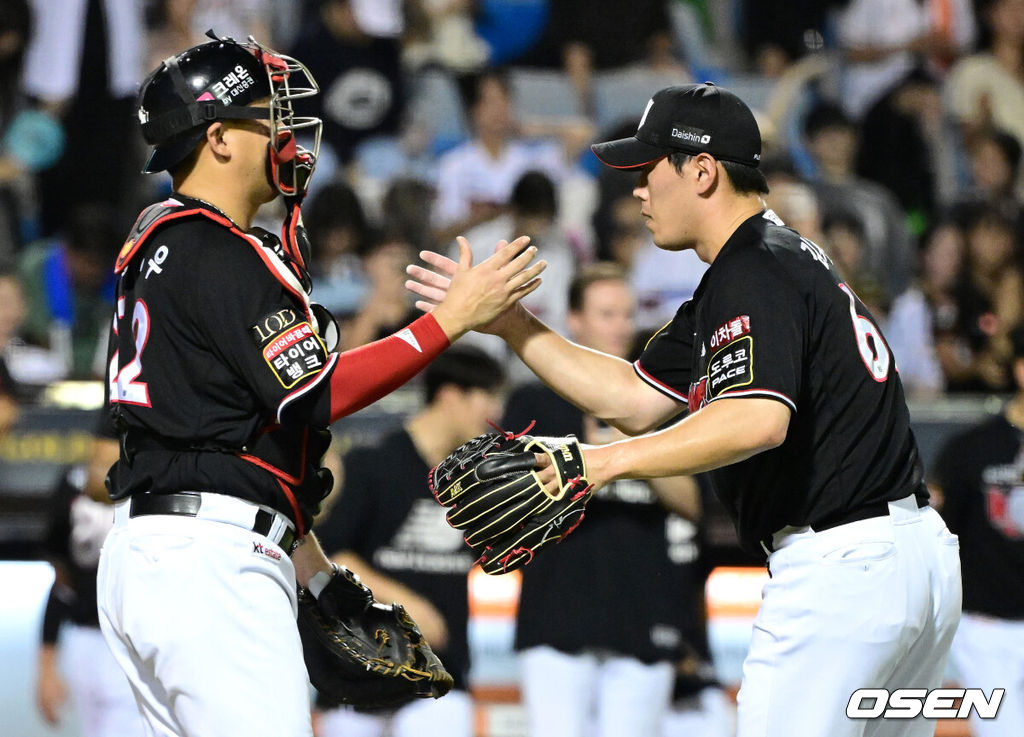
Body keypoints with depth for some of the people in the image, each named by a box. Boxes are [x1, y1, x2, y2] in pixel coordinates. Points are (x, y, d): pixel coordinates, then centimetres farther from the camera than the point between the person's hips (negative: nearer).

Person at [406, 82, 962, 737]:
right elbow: (636, 400, 20)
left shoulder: (753, 274, -13)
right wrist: (511, 323, 17)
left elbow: (758, 419, -31)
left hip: (840, 561, -11)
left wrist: (607, 461, -36)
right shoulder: (785, 258, 20)